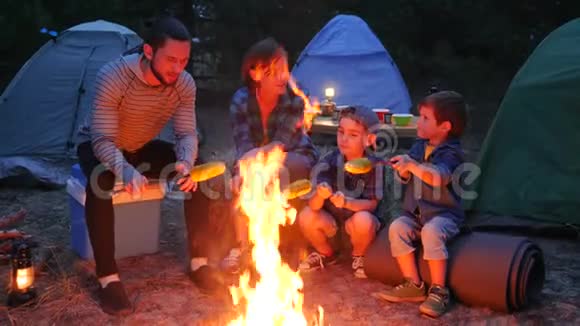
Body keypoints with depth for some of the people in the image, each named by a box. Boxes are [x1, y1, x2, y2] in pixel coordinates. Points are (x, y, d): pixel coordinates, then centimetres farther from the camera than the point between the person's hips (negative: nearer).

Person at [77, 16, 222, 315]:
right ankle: (108, 278, -25)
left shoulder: (184, 84, -20)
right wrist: (124, 169, -57)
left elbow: (186, 134, -19)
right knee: (101, 181, -39)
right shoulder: (113, 76, -34)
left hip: (143, 148, 4)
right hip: (99, 147, -4)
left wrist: (186, 162, -44)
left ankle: (199, 263, -8)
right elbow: (103, 140, -35)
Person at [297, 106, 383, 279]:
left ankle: (359, 256, 3)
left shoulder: (373, 165, -19)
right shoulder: (330, 161, -15)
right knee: (306, 216, -25)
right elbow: (314, 205, -20)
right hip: (331, 220, 2)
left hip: (356, 222, -2)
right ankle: (326, 253, 8)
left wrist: (347, 202, -38)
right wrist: (320, 195, -44)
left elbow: (372, 204, -19)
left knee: (363, 220, -34)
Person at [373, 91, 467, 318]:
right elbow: (405, 177, 13)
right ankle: (414, 285, -11)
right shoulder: (419, 146, 9)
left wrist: (413, 165, -41)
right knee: (397, 227, -21)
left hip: (443, 214, -6)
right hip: (415, 213, 6)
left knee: (431, 231, -35)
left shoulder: (451, 153, -11)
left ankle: (438, 291, -22)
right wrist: (403, 169, -10)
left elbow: (440, 177, -31)